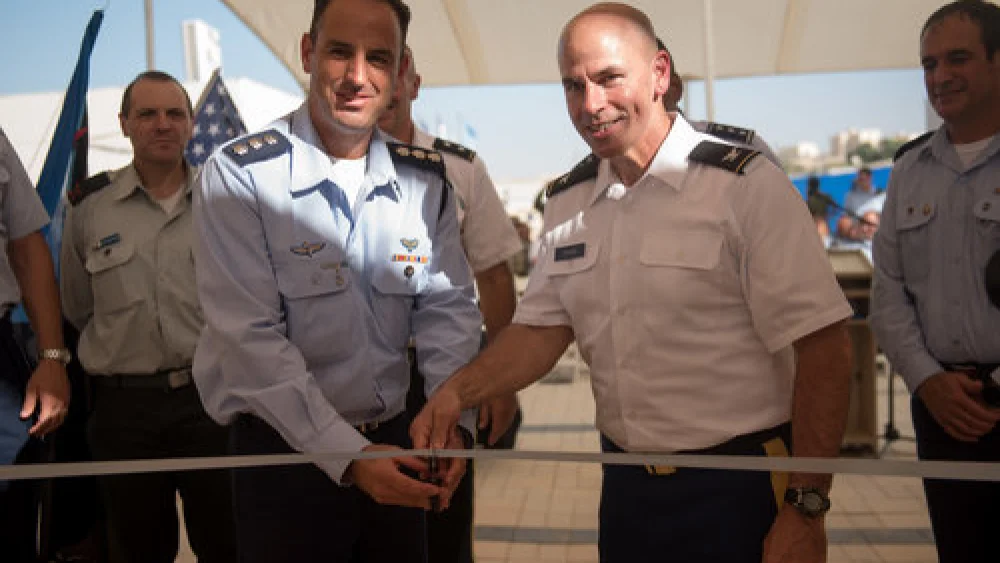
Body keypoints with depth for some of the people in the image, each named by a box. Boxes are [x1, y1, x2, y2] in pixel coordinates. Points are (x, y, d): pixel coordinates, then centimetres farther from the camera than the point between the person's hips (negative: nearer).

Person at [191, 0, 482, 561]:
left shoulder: (426, 177, 1)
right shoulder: (239, 176, -13)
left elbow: (447, 307, 0)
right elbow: (251, 340, -18)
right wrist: (348, 456, -24)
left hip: (394, 444, 5)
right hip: (285, 451, -4)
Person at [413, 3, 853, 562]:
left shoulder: (745, 186, -14)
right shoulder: (568, 202, 5)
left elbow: (822, 346, -16)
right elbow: (541, 329, 7)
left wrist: (806, 512, -17)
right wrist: (458, 390, -10)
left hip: (737, 492, -5)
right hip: (625, 484, 5)